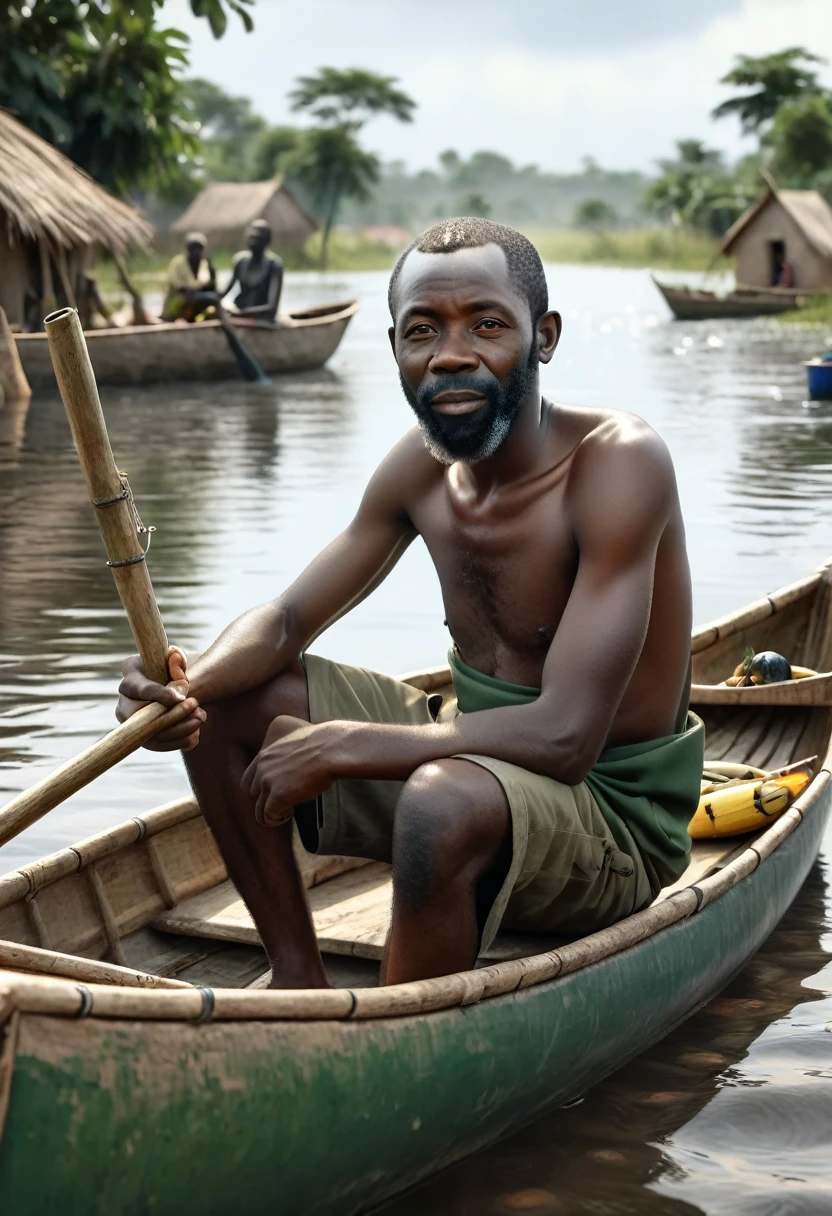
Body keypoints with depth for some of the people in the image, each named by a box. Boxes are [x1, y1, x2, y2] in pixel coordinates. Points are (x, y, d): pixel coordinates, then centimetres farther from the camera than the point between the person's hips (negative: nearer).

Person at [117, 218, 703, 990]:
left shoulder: (617, 462, -22)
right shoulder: (422, 465, 0)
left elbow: (564, 737, -30)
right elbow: (286, 621, 5)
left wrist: (338, 746, -26)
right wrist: (189, 682, -18)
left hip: (612, 815, -7)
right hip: (476, 756, 8)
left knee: (447, 798, -39)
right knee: (225, 700, 2)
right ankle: (299, 980, 8)